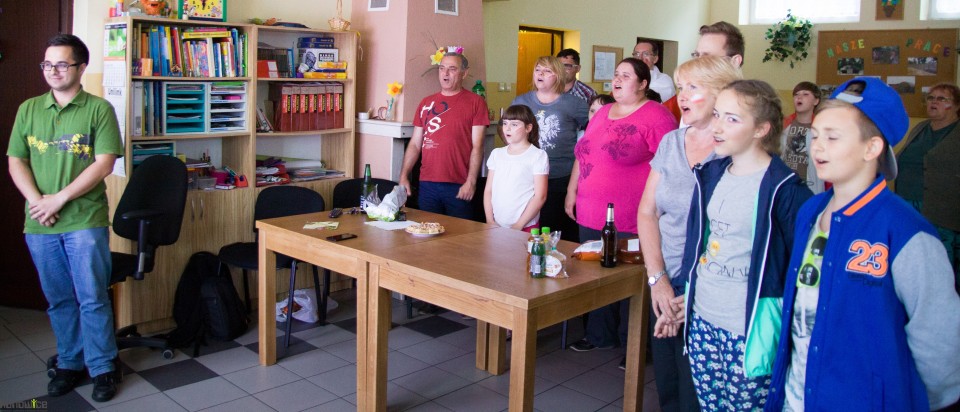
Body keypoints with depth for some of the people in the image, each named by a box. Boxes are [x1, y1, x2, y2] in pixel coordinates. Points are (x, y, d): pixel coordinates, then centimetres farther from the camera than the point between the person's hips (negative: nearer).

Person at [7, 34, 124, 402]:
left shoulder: (99, 109, -3)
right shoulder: (28, 110, 10)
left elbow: (104, 164, -10)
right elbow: (16, 162, 8)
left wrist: (60, 199, -14)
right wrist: (37, 201, -8)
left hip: (85, 221, -4)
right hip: (39, 224, 4)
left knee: (92, 299, 1)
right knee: (59, 300, 13)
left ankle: (102, 368, 13)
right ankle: (70, 364, 27)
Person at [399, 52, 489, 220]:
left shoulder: (475, 102, 1)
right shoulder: (426, 103, 13)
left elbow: (477, 147, -5)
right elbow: (415, 144, 13)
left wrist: (471, 181, -12)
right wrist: (404, 176, 4)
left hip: (459, 187, -3)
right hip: (427, 184, 4)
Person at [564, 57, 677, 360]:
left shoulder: (656, 117, -9)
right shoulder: (602, 113, 16)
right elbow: (582, 156, 22)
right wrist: (572, 191, 15)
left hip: (631, 221, -7)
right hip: (591, 216, 7)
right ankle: (600, 335, 32)